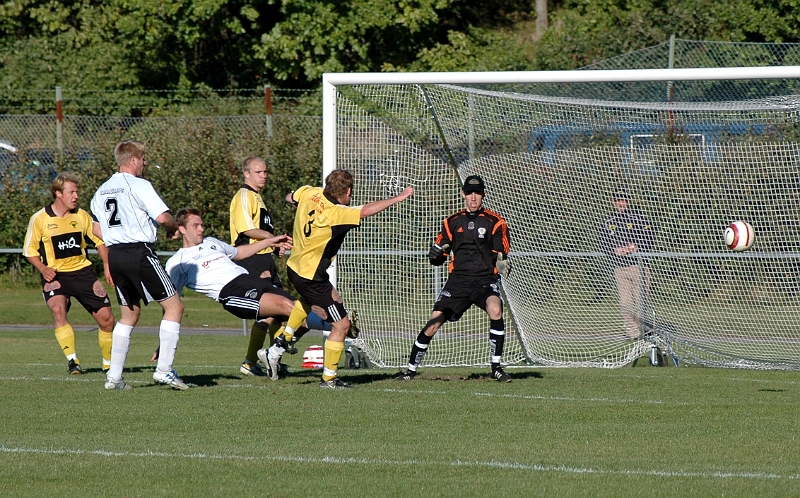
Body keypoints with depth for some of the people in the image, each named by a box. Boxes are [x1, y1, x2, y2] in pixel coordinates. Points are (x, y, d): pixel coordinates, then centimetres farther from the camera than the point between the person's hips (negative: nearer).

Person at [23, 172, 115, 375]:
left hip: (82, 271, 3)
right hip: (55, 275, -3)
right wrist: (43, 269, -15)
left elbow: (99, 241, 11)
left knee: (106, 317, -1)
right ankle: (72, 361, -27)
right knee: (58, 309, -30)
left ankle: (109, 363, 19)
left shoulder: (81, 216, 2)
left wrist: (107, 266, -1)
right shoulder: (40, 219, -7)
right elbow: (30, 250, 2)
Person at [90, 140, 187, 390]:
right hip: (140, 252, -8)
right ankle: (164, 369, -8)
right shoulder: (139, 185, -10)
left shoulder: (102, 191, 14)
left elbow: (96, 229, 19)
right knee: (174, 306, 0)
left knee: (129, 314, 18)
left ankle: (114, 376, 12)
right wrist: (173, 227, 4)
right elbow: (162, 217, -17)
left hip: (114, 254, 8)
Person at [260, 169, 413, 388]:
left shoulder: (309, 193, -5)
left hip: (295, 268, 9)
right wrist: (397, 198, -32)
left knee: (308, 300, 40)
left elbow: (290, 197, 16)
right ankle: (329, 378, 11)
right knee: (341, 324, 1)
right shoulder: (334, 213, -27)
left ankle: (277, 348, 36)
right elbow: (365, 211, -38)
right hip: (311, 278, -9)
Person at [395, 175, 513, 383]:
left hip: (486, 279, -3)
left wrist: (504, 264, -24)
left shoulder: (494, 222, 2)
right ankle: (411, 369, 8)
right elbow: (438, 259, 14)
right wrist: (435, 254, -10)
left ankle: (496, 368, -19)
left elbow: (502, 256, 0)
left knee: (495, 310, -31)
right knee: (433, 323, -8)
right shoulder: (452, 222, 11)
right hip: (458, 280, 3)